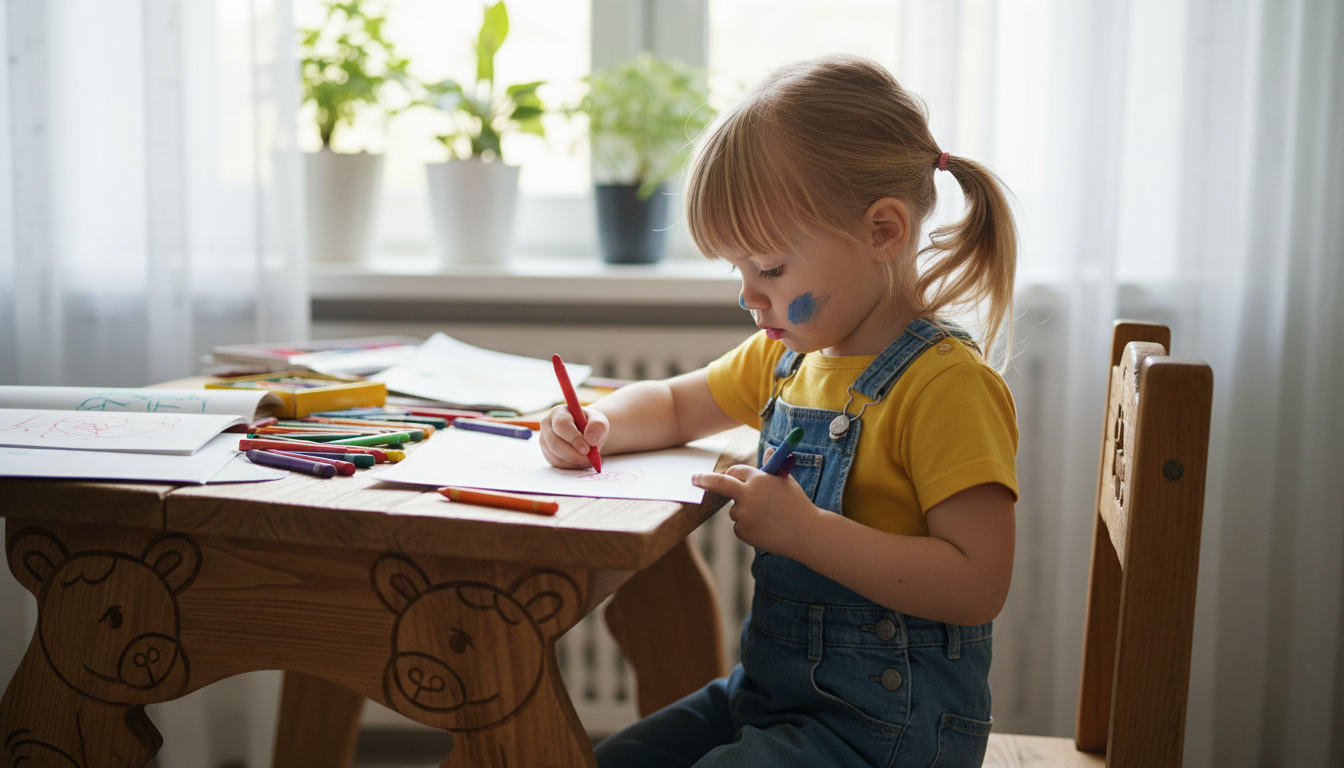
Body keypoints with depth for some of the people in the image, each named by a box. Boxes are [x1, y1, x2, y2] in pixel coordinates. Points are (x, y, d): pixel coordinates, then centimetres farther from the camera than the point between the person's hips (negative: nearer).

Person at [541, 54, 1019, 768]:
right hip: (770, 686, 9)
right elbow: (675, 405, 24)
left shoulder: (946, 385, -19)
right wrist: (596, 424, 2)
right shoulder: (789, 356, 8)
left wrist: (802, 529, -27)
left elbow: (977, 586, -25)